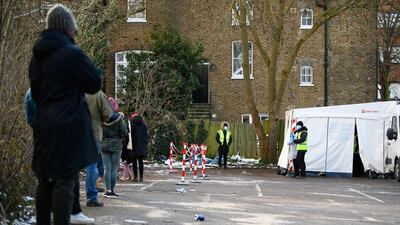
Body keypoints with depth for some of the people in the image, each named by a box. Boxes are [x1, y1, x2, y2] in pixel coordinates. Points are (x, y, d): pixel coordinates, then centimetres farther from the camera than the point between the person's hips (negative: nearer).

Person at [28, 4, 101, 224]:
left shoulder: (37, 56, 11)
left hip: (43, 125, 7)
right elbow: (95, 83, -4)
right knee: (65, 180, -7)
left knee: (45, 179, 12)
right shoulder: (71, 53, -12)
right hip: (69, 126, -7)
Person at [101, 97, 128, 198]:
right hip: (116, 146, -1)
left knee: (107, 168, 5)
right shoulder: (118, 118, -9)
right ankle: (111, 190, 6)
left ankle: (108, 190, 1)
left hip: (104, 145, 1)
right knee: (114, 169, 4)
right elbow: (124, 133, -6)